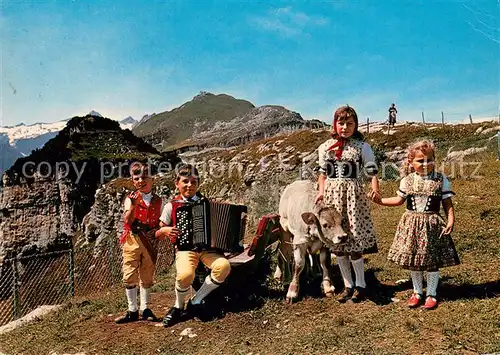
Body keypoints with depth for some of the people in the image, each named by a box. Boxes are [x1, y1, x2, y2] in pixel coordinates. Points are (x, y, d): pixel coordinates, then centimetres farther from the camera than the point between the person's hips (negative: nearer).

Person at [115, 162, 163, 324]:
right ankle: (132, 311, 12)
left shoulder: (157, 200, 6)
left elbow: (160, 222, 12)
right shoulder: (130, 198, -2)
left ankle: (145, 309, 21)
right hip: (132, 241, -2)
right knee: (130, 277, -1)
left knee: (147, 277, 9)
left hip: (150, 242, 2)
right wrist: (134, 205, -29)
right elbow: (128, 221, -15)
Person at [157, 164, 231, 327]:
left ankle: (195, 302, -6)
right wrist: (165, 230, -11)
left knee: (224, 266, -29)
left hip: (207, 248, 2)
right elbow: (158, 234, 11)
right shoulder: (171, 206, 5)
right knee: (185, 274, -35)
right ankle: (178, 307, 0)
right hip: (185, 249, -2)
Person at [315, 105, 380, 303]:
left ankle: (360, 285, 16)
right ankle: (348, 285, 22)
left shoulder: (362, 147, 0)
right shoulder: (325, 148, 10)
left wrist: (375, 189, -20)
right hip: (332, 196, 4)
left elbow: (372, 172, -2)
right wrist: (321, 191, 0)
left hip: (353, 195, -4)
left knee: (354, 242, -5)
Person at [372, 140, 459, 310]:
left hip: (432, 225, -2)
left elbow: (448, 203, -2)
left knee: (432, 261, 5)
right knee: (413, 260, 11)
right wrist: (380, 200, 3)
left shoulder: (441, 180, -4)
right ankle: (417, 292, 28)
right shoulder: (407, 181, 1)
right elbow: (399, 200, 13)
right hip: (411, 224, 2)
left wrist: (450, 221, -14)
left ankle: (431, 294, 23)